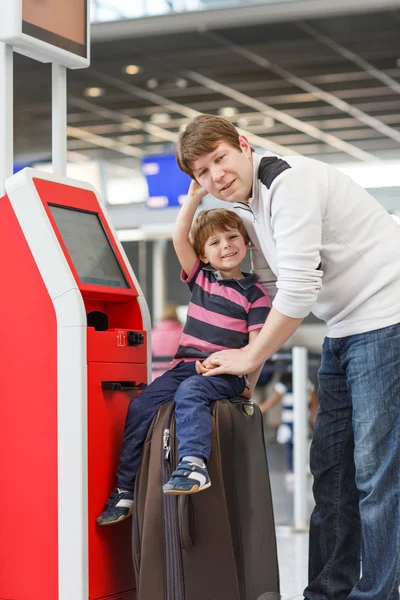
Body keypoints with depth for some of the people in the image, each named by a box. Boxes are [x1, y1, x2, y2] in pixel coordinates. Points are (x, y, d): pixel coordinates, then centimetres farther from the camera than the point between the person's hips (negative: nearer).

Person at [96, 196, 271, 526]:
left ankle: (194, 464, -54)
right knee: (140, 406, -15)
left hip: (225, 374, -5)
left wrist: (248, 381, -20)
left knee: (189, 392, -36)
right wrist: (195, 196, -4)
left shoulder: (254, 293, 4)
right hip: (185, 365, 5)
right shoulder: (200, 278, 15)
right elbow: (179, 236, 4)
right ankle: (125, 489, -13)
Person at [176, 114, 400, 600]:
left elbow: (299, 287, -24)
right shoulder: (245, 207, 11)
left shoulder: (289, 182, -19)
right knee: (330, 465, 11)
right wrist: (249, 365, 9)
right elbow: (272, 289, 18)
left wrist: (250, 356, -13)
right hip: (342, 328, 10)